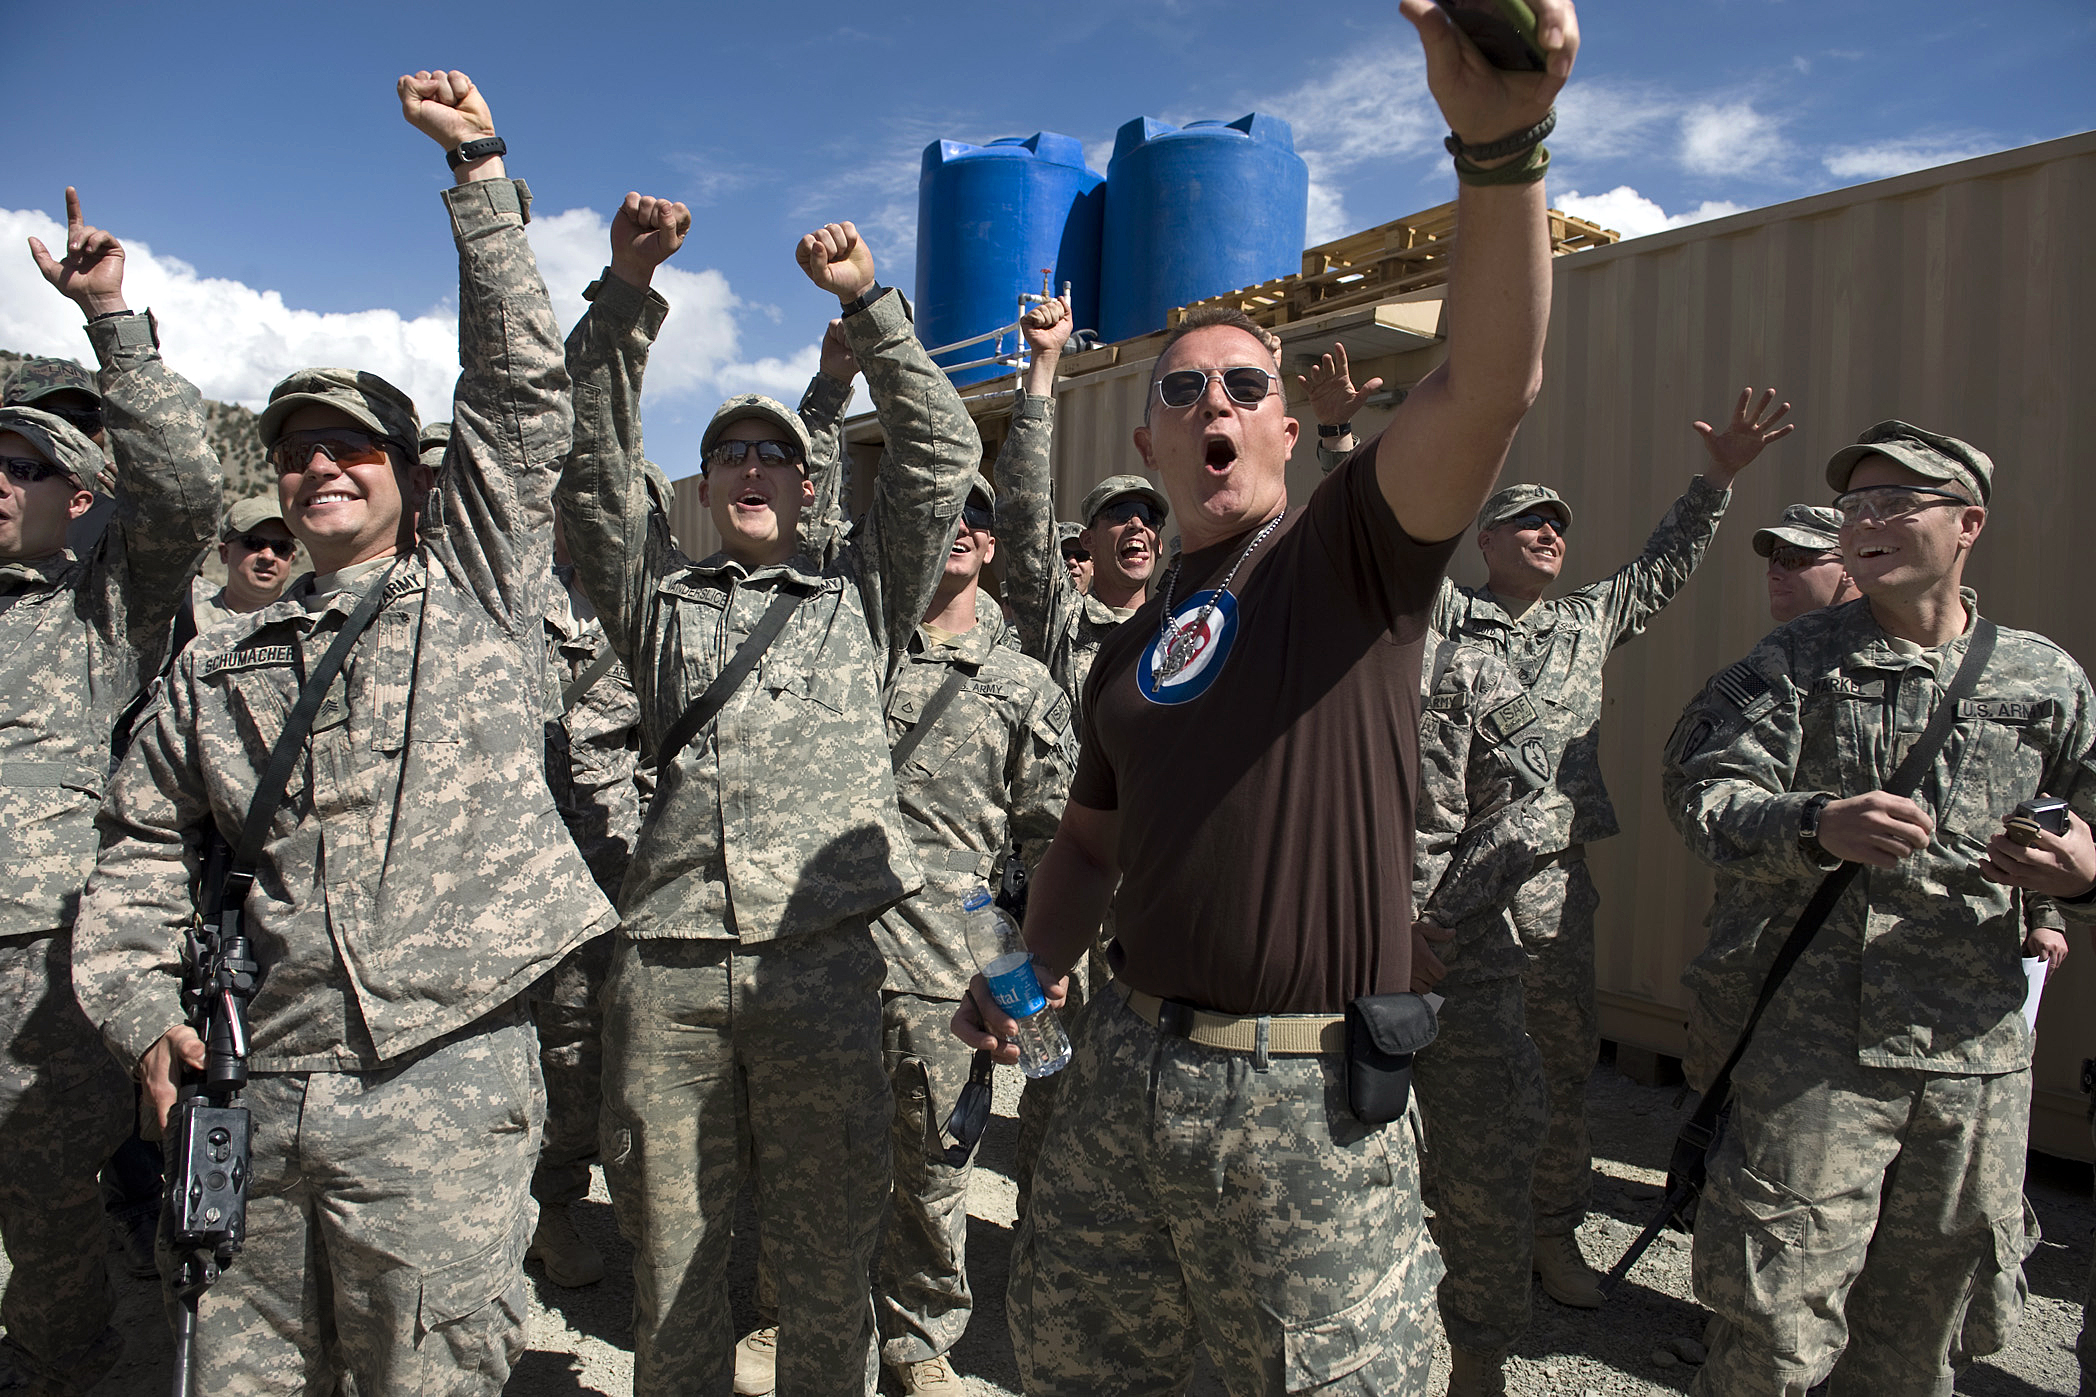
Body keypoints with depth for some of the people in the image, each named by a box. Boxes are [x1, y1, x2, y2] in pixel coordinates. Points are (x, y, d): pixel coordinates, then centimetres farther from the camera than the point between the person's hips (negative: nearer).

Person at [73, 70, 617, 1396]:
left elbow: (518, 390, 1)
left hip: (447, 1084, -4)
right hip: (261, 1092, 4)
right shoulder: (220, 667, 17)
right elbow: (143, 845, 22)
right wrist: (141, 1005, 7)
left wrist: (480, 169, 1)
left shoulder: (478, 592, 6)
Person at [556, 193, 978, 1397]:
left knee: (832, 1269, 8)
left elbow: (941, 452, 11)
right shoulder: (658, 596, 19)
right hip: (667, 968, 1)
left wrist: (868, 302, 9)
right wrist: (626, 296, 3)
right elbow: (593, 461, 11)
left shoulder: (861, 598, 17)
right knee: (673, 1268, 10)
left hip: (823, 961, -1)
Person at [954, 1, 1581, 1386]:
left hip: (1313, 1098, -5)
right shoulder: (1132, 645, 12)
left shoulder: (1352, 551, -4)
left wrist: (1502, 144, -35)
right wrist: (1028, 975, 10)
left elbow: (1493, 383, -22)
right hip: (1126, 1068, 6)